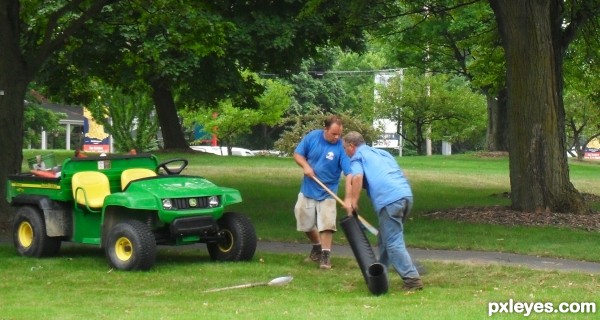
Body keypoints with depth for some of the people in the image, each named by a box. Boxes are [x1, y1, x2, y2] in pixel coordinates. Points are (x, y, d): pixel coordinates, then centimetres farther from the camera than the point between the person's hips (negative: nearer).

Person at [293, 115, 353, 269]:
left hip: (327, 193, -3)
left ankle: (325, 255, 2)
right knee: (305, 223, 14)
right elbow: (298, 154, 1)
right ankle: (317, 246, 37)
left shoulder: (341, 147, -20)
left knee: (326, 224, -9)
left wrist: (348, 198, -32)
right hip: (308, 190, 3)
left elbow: (349, 174, -24)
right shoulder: (312, 137, -11)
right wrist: (306, 166, -20)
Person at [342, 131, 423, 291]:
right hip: (406, 193, 8)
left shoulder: (357, 156, 9)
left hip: (389, 200, -8)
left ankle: (412, 279, -12)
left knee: (394, 243, -6)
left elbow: (357, 177, -10)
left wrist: (354, 202, -4)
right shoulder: (382, 152, 31)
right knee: (385, 238, 22)